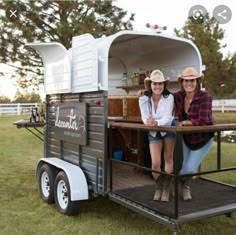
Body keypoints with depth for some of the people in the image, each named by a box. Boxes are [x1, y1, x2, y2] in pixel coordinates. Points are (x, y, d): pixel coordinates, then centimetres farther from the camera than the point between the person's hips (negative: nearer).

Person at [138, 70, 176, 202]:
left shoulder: (169, 97, -25)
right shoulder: (145, 98, -18)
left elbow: (167, 117, -30)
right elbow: (144, 117, -20)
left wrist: (157, 122, -50)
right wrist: (148, 122, -44)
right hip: (153, 132, 1)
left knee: (168, 158, 6)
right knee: (155, 163, -4)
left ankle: (166, 189, 18)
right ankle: (158, 187, 22)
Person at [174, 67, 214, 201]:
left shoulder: (205, 97, -25)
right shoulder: (179, 96, -10)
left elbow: (204, 121, -33)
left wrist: (184, 122, -23)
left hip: (203, 139, -4)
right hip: (186, 138, 4)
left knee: (190, 168, -6)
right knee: (182, 167, 3)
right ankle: (186, 187, 38)